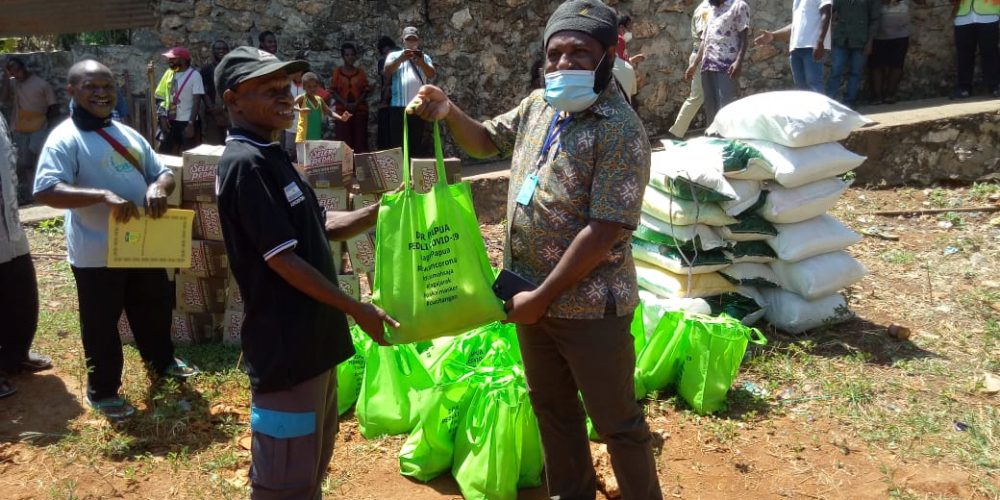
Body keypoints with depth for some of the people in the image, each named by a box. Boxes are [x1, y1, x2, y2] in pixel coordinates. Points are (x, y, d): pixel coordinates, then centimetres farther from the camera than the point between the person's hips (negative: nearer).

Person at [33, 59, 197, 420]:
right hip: (96, 254, -7)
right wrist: (103, 195, -36)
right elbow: (46, 191, -25)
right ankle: (102, 392, 26)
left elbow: (164, 173, 11)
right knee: (101, 325, 8)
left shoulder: (128, 134, 9)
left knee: (154, 308, 23)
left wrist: (158, 187, -14)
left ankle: (162, 362, 48)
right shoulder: (65, 139, -14)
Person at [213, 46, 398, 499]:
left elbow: (321, 226, 16)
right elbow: (283, 260, -21)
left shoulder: (270, 156, 12)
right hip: (285, 344, -10)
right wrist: (357, 310, -16)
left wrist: (381, 210, 2)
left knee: (313, 463, 23)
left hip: (311, 337, 10)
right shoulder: (246, 163, -18)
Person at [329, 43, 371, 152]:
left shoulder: (360, 73, 10)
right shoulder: (337, 72, 7)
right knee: (344, 141, -7)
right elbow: (333, 91, 2)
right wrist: (345, 103, -14)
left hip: (359, 110, 1)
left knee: (360, 141, -4)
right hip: (342, 111, -1)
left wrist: (356, 103, -12)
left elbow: (366, 91, 5)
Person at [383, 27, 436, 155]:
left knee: (417, 143, 2)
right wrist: (400, 59, -23)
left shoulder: (424, 57, 17)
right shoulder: (394, 55, 14)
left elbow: (432, 74, -1)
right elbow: (387, 71, -4)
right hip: (398, 106, -1)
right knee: (397, 142, -2)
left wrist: (421, 63, -22)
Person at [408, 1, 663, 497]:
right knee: (551, 406, 23)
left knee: (616, 421, 8)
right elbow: (484, 141, 21)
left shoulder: (621, 131, -19)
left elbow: (604, 232, -23)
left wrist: (543, 296, -18)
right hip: (530, 294, 8)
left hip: (587, 306, -8)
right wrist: (448, 113, -1)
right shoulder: (538, 106, 4)